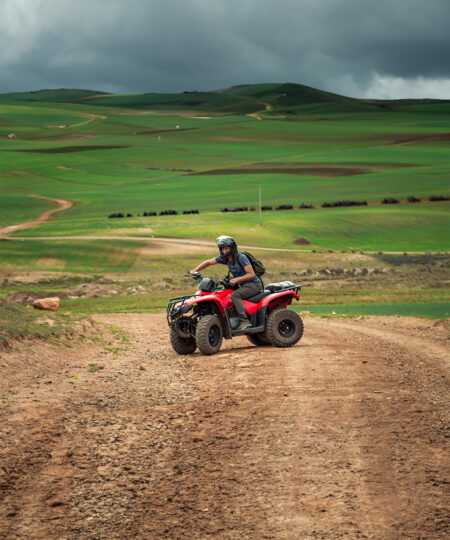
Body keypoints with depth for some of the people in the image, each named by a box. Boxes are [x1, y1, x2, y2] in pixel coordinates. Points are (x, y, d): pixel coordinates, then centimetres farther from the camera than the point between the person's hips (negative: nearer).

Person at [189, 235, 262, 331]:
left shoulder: (241, 257, -18)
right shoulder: (225, 258, 4)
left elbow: (251, 274, -21)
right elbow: (209, 262, 10)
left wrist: (236, 279, -30)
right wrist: (195, 270, -2)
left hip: (254, 284, -9)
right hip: (243, 285, 9)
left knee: (234, 295, -30)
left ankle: (244, 321, -36)